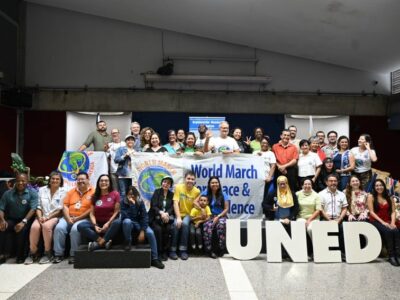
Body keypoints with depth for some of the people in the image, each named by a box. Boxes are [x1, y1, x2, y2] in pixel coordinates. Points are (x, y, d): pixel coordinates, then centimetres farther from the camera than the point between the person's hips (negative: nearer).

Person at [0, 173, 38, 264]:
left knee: (22, 229, -33)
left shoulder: (32, 193, -3)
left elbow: (33, 209, -14)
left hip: (25, 220, -3)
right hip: (11, 219, 3)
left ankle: (21, 255, -16)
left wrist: (23, 221, -26)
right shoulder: (8, 193, 8)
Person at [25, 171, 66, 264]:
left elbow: (60, 210, -3)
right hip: (42, 216, 3)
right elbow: (38, 206, 8)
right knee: (34, 227, -28)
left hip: (55, 216, -3)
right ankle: (32, 253, -12)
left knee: (46, 226, -34)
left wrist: (48, 217, -13)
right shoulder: (42, 190, 12)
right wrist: (40, 217, -9)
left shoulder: (63, 192, 3)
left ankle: (48, 253, -20)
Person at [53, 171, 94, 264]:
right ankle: (58, 254, -12)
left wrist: (77, 218, -13)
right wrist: (68, 218, -8)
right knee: (59, 228, -22)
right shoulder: (71, 192, 18)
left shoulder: (93, 192, 0)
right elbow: (65, 206, 10)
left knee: (75, 229, -32)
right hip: (68, 217, 5)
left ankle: (73, 255, -17)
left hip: (83, 218, -5)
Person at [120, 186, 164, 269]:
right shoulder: (123, 202, -10)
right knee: (127, 221, -38)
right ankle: (128, 242, -14)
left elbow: (144, 216, -11)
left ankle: (154, 258, -18)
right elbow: (125, 216, -25)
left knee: (150, 233, -26)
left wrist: (142, 231, -21)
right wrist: (132, 204, -32)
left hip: (139, 223, 2)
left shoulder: (140, 202, -5)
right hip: (129, 223, -1)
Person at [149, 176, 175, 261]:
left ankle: (165, 251, -15)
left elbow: (172, 207, 3)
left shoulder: (172, 194, 14)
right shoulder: (157, 192, 7)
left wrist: (166, 214, -19)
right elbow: (153, 206, -4)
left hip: (167, 217, 2)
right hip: (156, 217, -1)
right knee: (158, 229, -30)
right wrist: (161, 213, -23)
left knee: (169, 229, -28)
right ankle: (159, 251, -17)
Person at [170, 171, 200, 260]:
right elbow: (175, 203, -14)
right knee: (176, 224, -30)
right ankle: (172, 250, -17)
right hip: (178, 214, 0)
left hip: (188, 214, 0)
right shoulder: (178, 187, -7)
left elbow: (196, 204, 3)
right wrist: (178, 217, -23)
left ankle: (183, 250, -20)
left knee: (185, 223, -31)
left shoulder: (197, 191, -5)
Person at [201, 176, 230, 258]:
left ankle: (221, 249, -23)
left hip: (221, 216, 0)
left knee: (221, 224, -37)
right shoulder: (205, 193, 9)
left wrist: (218, 217, -11)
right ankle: (209, 249, -23)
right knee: (207, 225, -36)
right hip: (209, 216, 0)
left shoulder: (224, 195, 7)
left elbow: (226, 209, 3)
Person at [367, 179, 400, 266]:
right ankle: (391, 256, -25)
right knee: (388, 231, -32)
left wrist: (393, 222, -12)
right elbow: (371, 212, -6)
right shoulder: (371, 196, 1)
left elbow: (393, 212, 6)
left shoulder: (389, 197, 13)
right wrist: (382, 222, -15)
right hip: (375, 221, -3)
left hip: (387, 221, 3)